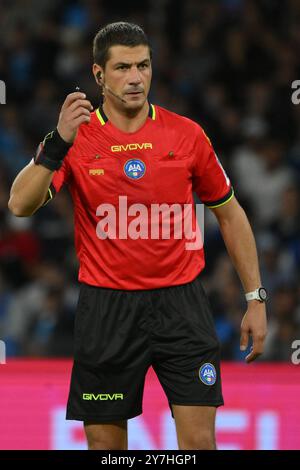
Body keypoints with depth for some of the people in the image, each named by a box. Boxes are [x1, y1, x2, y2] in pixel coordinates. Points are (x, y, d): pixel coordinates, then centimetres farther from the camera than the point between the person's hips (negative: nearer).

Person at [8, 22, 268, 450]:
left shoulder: (187, 134, 0)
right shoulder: (75, 137, -3)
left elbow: (230, 214, 11)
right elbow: (20, 205, -16)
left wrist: (255, 299, 8)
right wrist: (58, 144, -29)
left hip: (181, 302, 0)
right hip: (106, 308, 0)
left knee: (199, 440, -7)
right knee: (106, 444, 5)